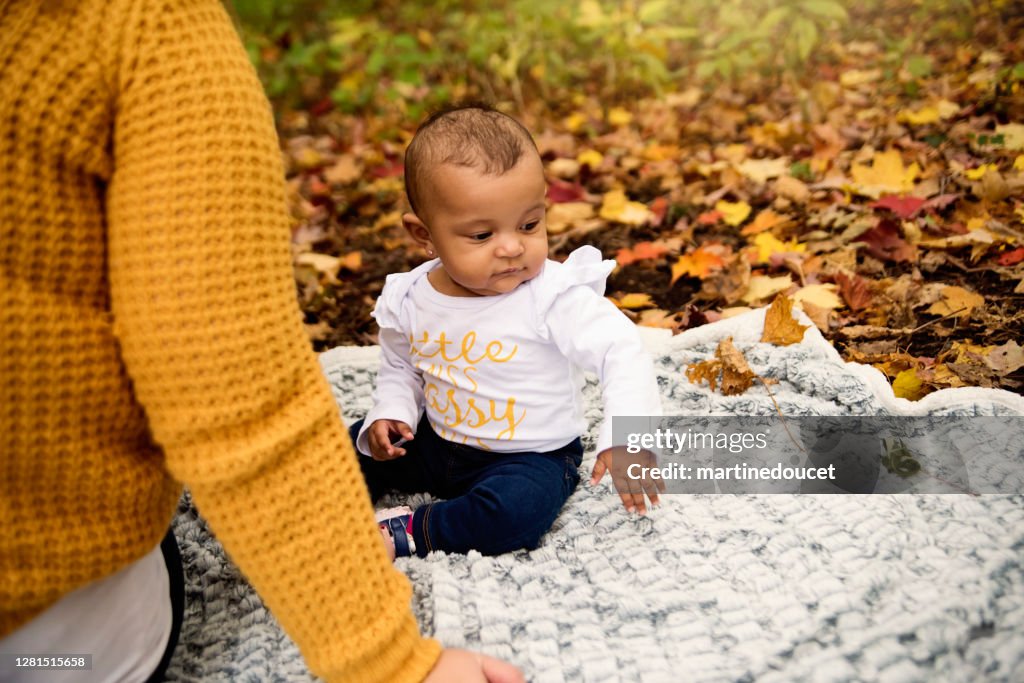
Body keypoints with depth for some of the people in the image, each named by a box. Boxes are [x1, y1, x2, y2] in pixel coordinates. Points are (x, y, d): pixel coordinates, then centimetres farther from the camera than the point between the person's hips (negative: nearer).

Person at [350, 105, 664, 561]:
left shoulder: (556, 296, -25)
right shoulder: (410, 299, -9)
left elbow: (621, 352, -29)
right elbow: (400, 368, 10)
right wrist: (391, 413, -9)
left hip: (530, 455, -5)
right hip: (434, 442, 5)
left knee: (517, 512, -32)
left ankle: (410, 533, -16)